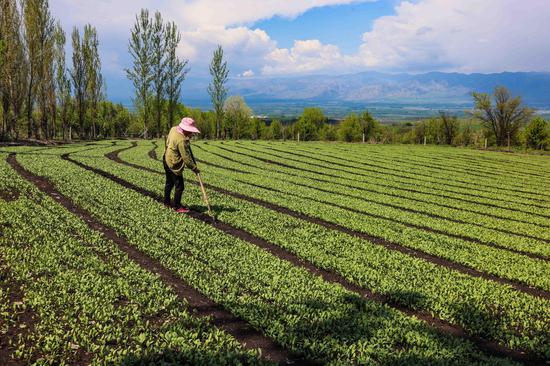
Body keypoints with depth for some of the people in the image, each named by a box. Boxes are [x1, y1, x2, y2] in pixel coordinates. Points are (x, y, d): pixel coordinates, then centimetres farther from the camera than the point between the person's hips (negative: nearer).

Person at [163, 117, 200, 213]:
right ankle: (177, 207, 10)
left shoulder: (174, 129, -3)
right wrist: (194, 168, -13)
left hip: (166, 160, 10)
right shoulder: (182, 140, -29)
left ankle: (167, 202, 36)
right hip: (174, 164, -10)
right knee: (179, 186, 1)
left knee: (169, 183, 23)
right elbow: (186, 157, -24)